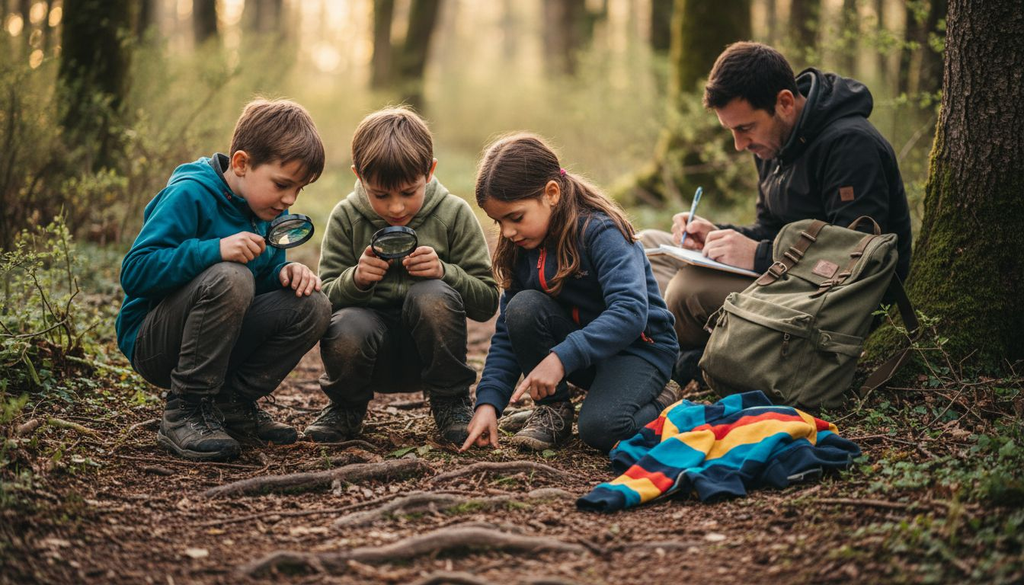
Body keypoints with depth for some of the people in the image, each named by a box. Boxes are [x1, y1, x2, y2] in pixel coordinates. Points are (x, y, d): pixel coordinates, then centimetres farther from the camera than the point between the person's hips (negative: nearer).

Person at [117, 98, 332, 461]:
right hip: (152, 343, -7)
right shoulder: (189, 195, -18)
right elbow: (134, 272, -26)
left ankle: (233, 403, 0)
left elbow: (265, 274, 12)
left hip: (221, 345, 7)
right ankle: (184, 412, -22)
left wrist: (285, 272, -13)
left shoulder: (271, 212, 5)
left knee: (312, 306, -12)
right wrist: (214, 250, -37)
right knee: (230, 277, -34)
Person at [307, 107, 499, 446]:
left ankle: (451, 402, -6)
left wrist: (444, 272, -23)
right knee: (344, 331, -34)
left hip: (428, 350, 0)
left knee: (432, 296, -32)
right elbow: (325, 299, -3)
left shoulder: (454, 215, -4)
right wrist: (355, 280, -24)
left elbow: (487, 302, -5)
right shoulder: (346, 218, -2)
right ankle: (347, 406, 3)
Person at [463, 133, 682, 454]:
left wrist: (561, 357, -43)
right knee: (522, 307, -22)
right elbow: (507, 334, -1)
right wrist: (488, 402, -15)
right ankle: (553, 410, -5)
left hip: (640, 346, -6)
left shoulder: (600, 232, -22)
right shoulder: (521, 248, -2)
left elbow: (630, 312, -35)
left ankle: (660, 404, 1)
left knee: (598, 427, -32)